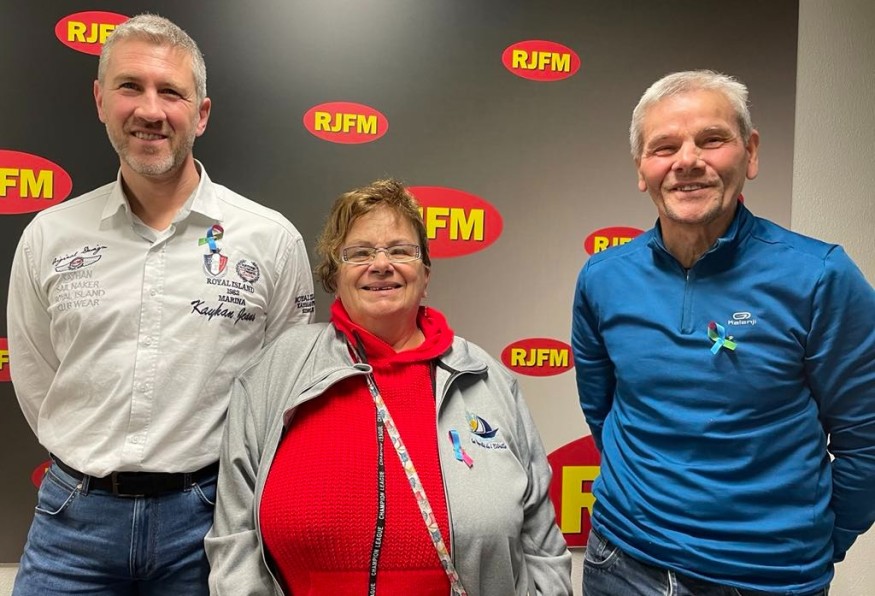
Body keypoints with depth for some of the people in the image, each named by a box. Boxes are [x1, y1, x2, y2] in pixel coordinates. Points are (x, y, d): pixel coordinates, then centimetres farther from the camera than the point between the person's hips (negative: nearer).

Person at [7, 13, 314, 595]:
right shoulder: (48, 236, 0)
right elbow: (36, 383, 10)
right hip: (74, 519, 2)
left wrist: (216, 489, 1)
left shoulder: (273, 239, -7)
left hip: (208, 517, -1)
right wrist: (94, 465, 9)